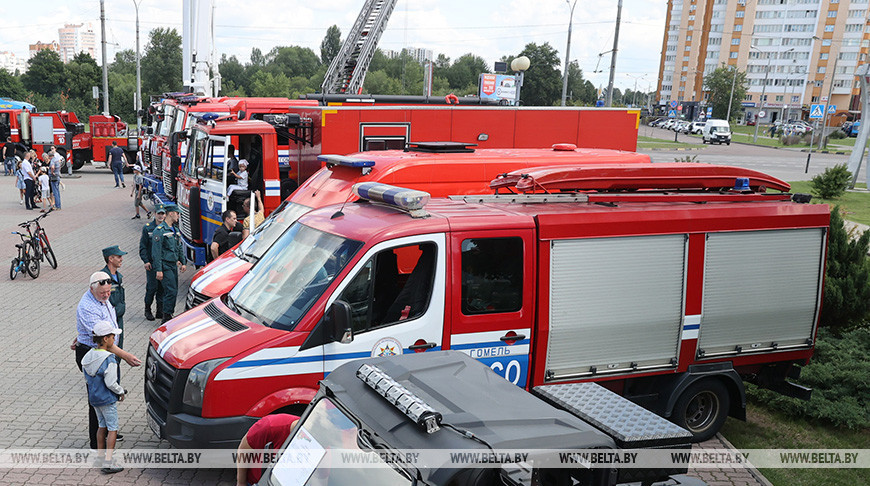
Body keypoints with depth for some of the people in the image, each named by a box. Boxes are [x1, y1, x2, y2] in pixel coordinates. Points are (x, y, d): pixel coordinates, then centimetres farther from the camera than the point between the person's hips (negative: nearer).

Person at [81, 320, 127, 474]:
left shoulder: (88, 356, 1)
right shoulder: (109, 360, -24)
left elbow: (87, 379, 10)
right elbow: (111, 383, -22)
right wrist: (121, 392, -6)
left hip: (94, 398, 8)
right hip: (108, 400, -8)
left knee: (102, 426, 22)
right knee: (112, 429, 1)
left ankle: (100, 455, 32)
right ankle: (108, 462, -1)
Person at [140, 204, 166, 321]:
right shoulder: (147, 228, -1)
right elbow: (143, 246, 0)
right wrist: (146, 261, -8)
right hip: (152, 263, -2)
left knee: (162, 287, 6)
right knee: (152, 287, -3)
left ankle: (160, 311, 16)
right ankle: (147, 310, 15)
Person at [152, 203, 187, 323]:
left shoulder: (175, 230, 14)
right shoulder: (160, 230, -13)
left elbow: (180, 247, 24)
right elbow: (156, 251, -16)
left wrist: (182, 262, 19)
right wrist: (158, 270, -19)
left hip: (173, 265, 8)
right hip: (165, 265, -8)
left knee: (174, 291, 10)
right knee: (171, 291, -12)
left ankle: (169, 315, 20)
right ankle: (166, 317, -5)